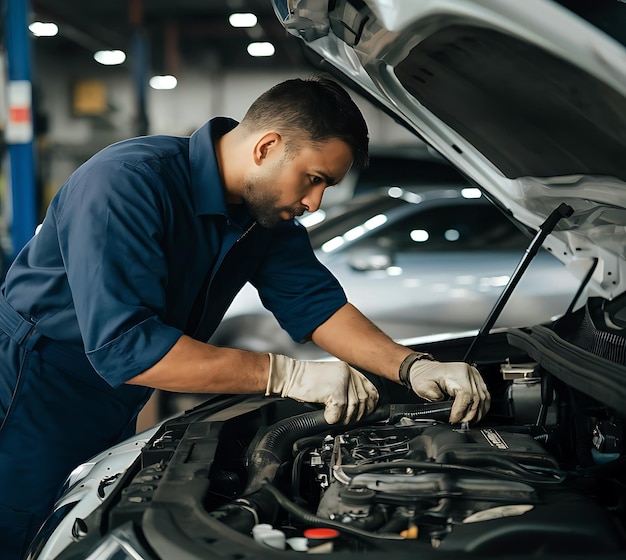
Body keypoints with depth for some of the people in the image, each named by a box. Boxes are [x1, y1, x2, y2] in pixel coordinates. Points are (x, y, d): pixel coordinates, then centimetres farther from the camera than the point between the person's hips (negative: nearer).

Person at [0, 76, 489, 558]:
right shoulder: (127, 182, -29)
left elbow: (315, 302, -3)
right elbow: (123, 345, -36)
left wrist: (413, 367, -20)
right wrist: (288, 375, -36)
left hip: (115, 413, 8)